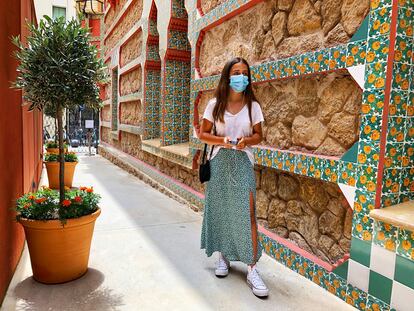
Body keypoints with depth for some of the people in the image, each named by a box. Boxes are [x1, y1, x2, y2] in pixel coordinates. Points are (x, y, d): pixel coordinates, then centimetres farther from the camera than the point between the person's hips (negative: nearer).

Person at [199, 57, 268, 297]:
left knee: (248, 213, -8)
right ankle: (224, 256, 29)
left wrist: (246, 140, -15)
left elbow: (258, 135, 7)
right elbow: (203, 134, 3)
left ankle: (252, 269, 1)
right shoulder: (215, 105, 1)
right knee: (219, 210, 8)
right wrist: (223, 140, -15)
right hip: (220, 162, 1)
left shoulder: (252, 105, 2)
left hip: (243, 163, 0)